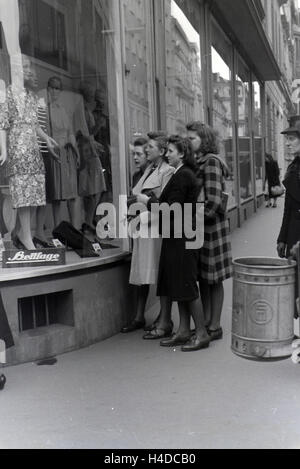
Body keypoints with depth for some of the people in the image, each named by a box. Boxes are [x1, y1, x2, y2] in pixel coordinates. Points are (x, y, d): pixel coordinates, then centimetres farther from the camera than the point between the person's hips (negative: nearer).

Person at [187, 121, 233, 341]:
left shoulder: (211, 161, -12)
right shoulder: (197, 162, 13)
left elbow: (213, 200, -19)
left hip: (211, 225, -8)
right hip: (199, 226, 8)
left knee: (213, 279, 2)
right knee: (203, 277, 13)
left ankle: (215, 326, 12)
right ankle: (206, 322, 23)